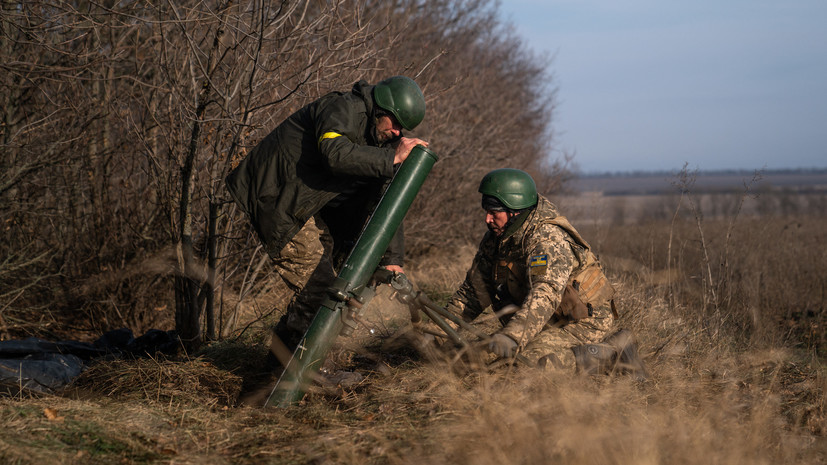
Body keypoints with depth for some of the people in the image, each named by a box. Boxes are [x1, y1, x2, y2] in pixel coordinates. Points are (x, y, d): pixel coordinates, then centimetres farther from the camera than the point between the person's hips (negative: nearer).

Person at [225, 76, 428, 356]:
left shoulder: (380, 140, 8)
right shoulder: (343, 109, -19)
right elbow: (334, 153, -39)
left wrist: (392, 258, 1)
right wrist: (392, 158, -35)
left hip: (305, 204, 10)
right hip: (275, 199, -10)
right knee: (317, 284, -13)